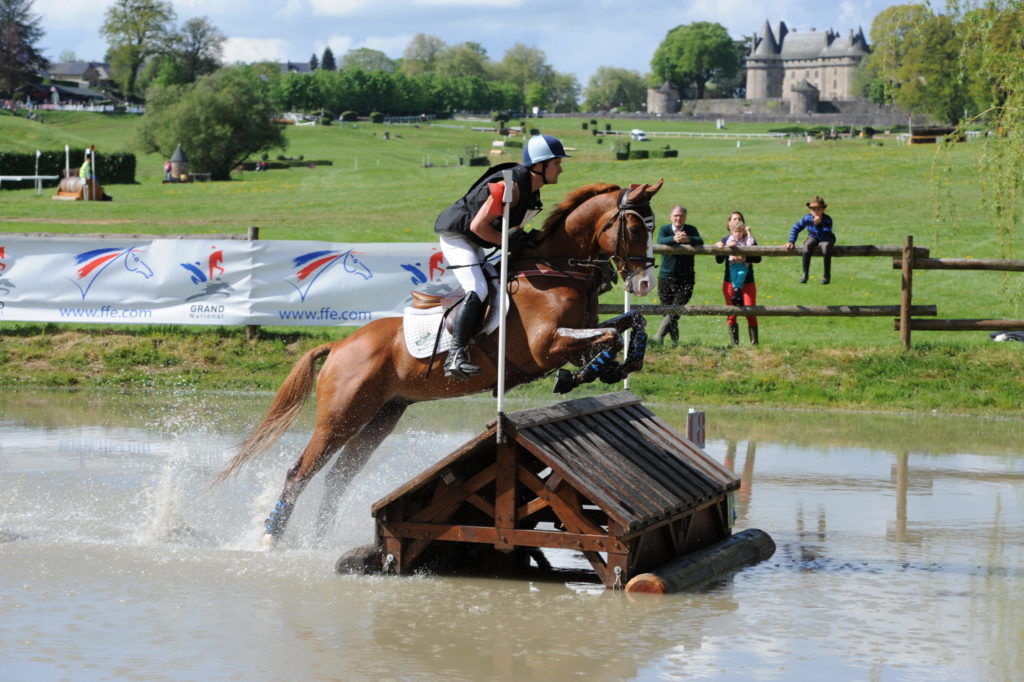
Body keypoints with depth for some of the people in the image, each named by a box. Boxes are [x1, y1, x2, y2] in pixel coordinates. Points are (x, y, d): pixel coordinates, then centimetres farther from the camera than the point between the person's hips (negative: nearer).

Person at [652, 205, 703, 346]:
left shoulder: (691, 230, 5)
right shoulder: (665, 229, 3)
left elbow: (700, 242, -15)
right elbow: (661, 241, -19)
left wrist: (688, 239, -37)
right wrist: (674, 239, -41)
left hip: (685, 280, -1)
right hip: (666, 278, 1)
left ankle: (658, 337, -13)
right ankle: (675, 341, 15)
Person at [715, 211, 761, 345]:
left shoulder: (750, 240, 6)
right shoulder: (726, 240, 9)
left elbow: (758, 258, -4)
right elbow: (719, 260, 0)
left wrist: (745, 258, -18)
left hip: (747, 282, -1)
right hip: (730, 282, 1)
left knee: (750, 312, -8)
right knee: (731, 314, 0)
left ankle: (754, 341, -2)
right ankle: (734, 342, 5)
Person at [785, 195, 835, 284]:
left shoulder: (827, 220, -26)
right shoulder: (807, 218, -16)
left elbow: (824, 236, -36)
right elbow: (796, 228, -2)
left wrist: (818, 225, -45)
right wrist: (791, 242, -10)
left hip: (826, 239, -3)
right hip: (813, 238, 3)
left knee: (826, 247, -37)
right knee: (807, 246, -31)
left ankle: (826, 276, -20)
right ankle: (805, 274, -16)